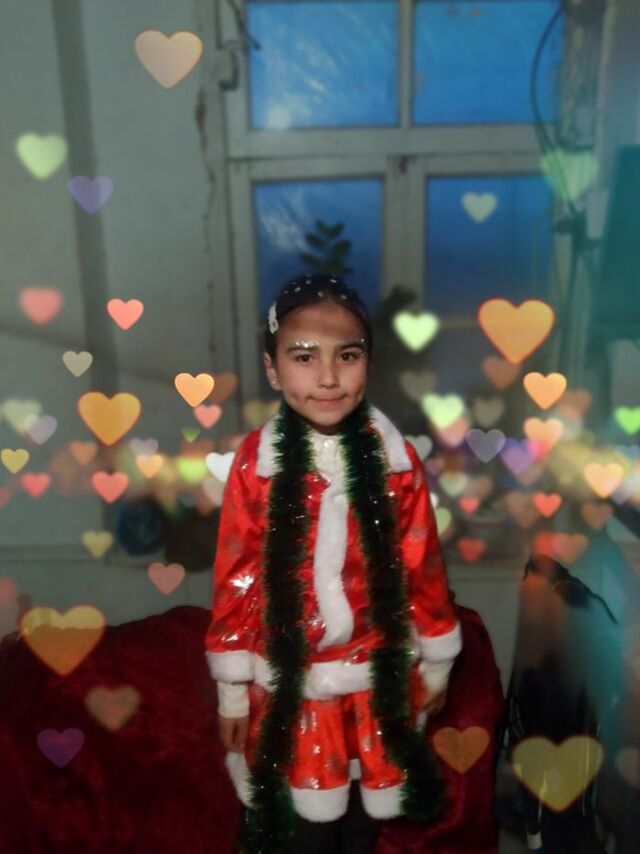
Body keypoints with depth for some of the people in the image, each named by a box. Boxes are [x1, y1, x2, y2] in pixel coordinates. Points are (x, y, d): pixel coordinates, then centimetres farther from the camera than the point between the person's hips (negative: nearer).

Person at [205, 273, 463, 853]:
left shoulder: (397, 459, -12)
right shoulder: (255, 462, -15)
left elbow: (423, 566, -2)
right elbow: (236, 578, -8)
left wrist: (437, 662, 7)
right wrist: (231, 689, -2)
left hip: (377, 674, 2)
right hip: (288, 681, -1)